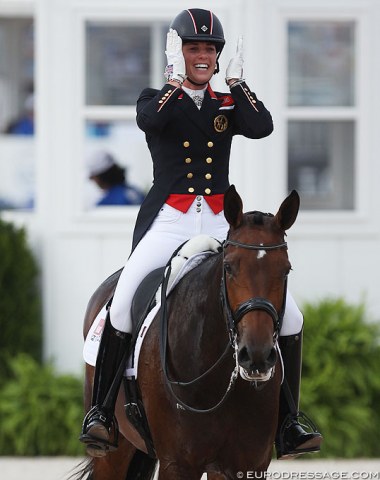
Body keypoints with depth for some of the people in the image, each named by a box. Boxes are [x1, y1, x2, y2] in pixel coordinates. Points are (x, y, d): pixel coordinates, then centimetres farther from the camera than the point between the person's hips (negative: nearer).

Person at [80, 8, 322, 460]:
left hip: (221, 225, 3)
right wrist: (175, 78, -14)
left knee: (288, 315, -7)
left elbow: (262, 128, -7)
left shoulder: (229, 104, 15)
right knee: (122, 305, -26)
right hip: (167, 222, -3)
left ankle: (286, 425, 2)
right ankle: (100, 413, -13)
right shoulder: (157, 99, 8)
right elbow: (150, 120, -17)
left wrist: (236, 78, -7)